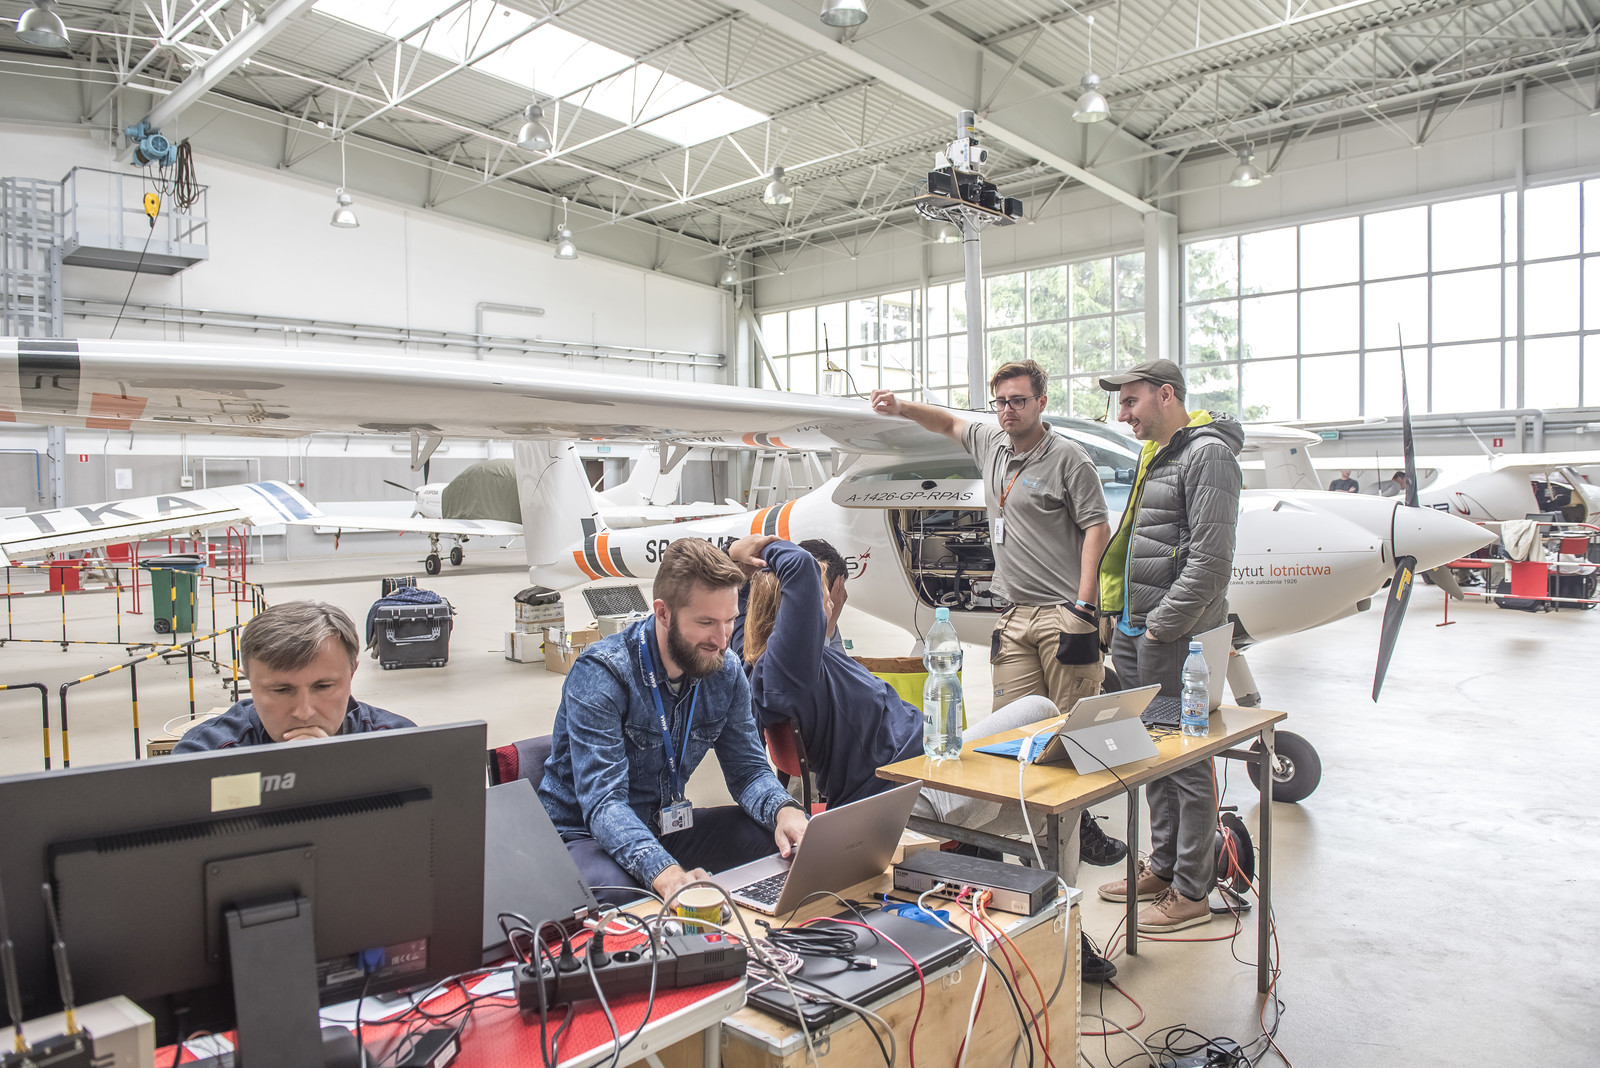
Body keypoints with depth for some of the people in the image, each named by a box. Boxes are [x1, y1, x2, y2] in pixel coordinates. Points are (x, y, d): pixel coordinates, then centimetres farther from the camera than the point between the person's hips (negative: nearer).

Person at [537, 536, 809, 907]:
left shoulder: (726, 672, -4)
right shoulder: (600, 675, -24)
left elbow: (747, 768, 0)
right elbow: (603, 803, -31)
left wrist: (785, 810, -24)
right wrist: (664, 873, -48)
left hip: (667, 827, 6)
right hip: (585, 833, -6)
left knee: (790, 843, -10)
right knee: (615, 891, -41)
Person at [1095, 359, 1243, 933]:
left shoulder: (1208, 454, -12)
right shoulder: (1157, 455, 18)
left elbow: (1211, 558, -20)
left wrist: (1163, 624, -17)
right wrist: (1130, 624, 15)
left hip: (1177, 636, -9)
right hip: (1136, 632, 9)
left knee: (1187, 761, 0)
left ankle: (1192, 892, 11)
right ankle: (1162, 868, 30)